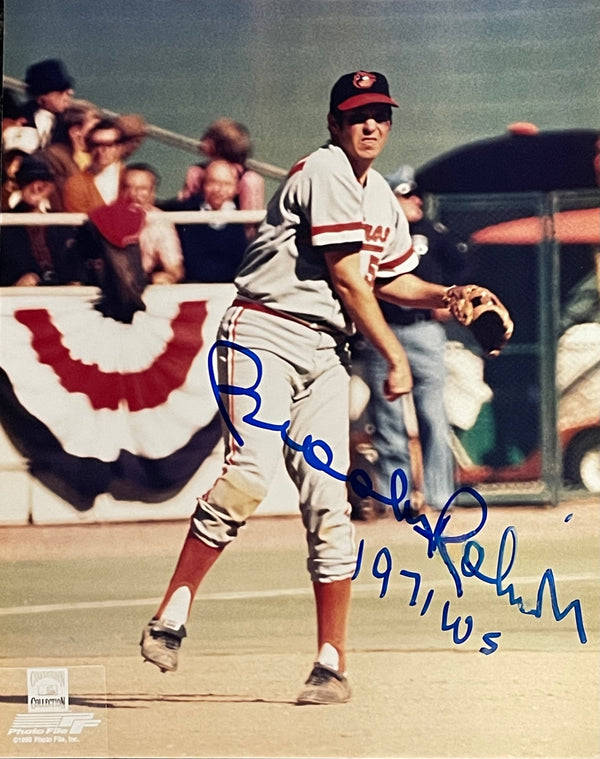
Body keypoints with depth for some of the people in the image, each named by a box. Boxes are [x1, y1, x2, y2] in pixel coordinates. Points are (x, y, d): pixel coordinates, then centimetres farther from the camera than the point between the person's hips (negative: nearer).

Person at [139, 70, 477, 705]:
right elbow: (346, 278, -11)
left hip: (325, 354, 8)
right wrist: (395, 356, -5)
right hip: (264, 336, -8)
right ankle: (170, 617, -20)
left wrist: (443, 295, 14)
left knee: (328, 505, 1)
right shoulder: (325, 173, -8)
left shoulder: (381, 198, 20)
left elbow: (388, 279, 32)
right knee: (248, 477, -25)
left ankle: (333, 666, 4)